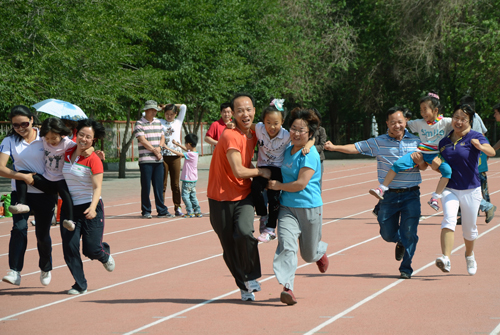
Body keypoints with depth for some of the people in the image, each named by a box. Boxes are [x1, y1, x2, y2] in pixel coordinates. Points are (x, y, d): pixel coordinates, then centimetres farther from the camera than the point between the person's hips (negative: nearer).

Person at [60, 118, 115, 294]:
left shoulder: (93, 159, -11)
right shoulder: (67, 153, 5)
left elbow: (97, 187, -16)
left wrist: (93, 207, -31)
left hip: (90, 208, -4)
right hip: (69, 207, 4)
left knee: (91, 249, -6)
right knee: (70, 247, -5)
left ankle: (104, 254, 31)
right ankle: (80, 284, 8)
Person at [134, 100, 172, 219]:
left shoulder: (158, 122, 15)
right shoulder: (139, 124, -4)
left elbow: (162, 137, 16)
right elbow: (143, 140, -10)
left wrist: (159, 147, -4)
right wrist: (155, 151, -8)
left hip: (158, 160, 5)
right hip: (145, 160, -5)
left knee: (159, 186, 6)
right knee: (146, 187, -2)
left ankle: (162, 211, 10)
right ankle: (146, 211, 6)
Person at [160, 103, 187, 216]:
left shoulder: (178, 122, 14)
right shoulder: (160, 122, 10)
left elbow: (183, 107, 9)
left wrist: (168, 105, 10)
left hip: (175, 156, 1)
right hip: (163, 156, -1)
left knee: (175, 184, 3)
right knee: (162, 183, -1)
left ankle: (177, 207, 7)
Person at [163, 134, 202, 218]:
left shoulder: (190, 154, -20)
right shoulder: (194, 153, 6)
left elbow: (179, 154, -19)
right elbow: (186, 149, 24)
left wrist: (169, 148, -13)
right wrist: (177, 144, 31)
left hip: (188, 180, -9)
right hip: (193, 179, 9)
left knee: (185, 195, -3)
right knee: (193, 196, 14)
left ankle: (190, 212, -3)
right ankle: (198, 211, 15)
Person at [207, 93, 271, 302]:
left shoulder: (253, 135, 6)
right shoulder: (230, 136, -19)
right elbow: (238, 171, -25)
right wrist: (261, 172, -9)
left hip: (244, 196, 4)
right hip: (221, 197, -4)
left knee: (244, 232, -23)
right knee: (229, 245, 4)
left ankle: (251, 277, -4)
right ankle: (244, 286, 23)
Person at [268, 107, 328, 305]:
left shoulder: (310, 155, -14)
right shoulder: (287, 151, 8)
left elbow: (301, 184, -19)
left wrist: (278, 186, -8)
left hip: (310, 208, -5)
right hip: (287, 207, 5)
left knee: (309, 255, 11)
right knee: (286, 245, -19)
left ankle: (320, 251, 48)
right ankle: (287, 288, -24)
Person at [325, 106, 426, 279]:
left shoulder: (415, 141, 4)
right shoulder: (378, 142, 3)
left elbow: (424, 167, 7)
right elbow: (357, 147, -1)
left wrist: (419, 161, -16)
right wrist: (334, 147, -13)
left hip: (411, 195, -1)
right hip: (389, 195, 1)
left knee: (409, 232, -6)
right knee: (387, 234, 4)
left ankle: (406, 268, 8)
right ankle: (400, 242, 40)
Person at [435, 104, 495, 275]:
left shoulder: (475, 137, -7)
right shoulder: (444, 142, 7)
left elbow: (491, 152, -26)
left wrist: (481, 147, -48)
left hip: (471, 190, -2)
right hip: (450, 189, 2)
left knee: (469, 228, 11)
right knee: (449, 219, -24)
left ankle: (469, 255, 41)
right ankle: (446, 259, -36)